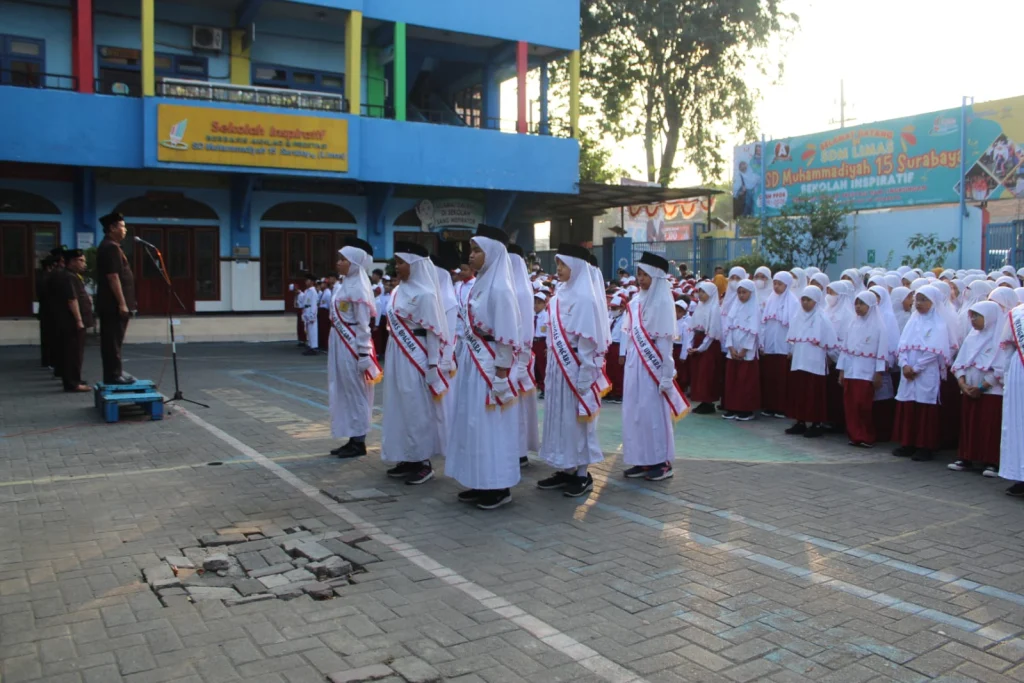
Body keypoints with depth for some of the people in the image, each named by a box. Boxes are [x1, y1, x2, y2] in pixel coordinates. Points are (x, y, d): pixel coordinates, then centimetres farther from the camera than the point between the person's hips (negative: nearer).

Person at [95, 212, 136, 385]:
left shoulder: (109, 246, 18)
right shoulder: (111, 248, -15)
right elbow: (113, 277, -21)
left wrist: (123, 303, 23)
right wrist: (122, 303, -21)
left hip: (111, 304, 10)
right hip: (113, 304, -10)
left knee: (113, 340, 13)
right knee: (113, 341, -6)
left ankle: (115, 373, 19)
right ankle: (113, 375, -3)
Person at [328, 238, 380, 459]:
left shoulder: (358, 288, -14)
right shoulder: (343, 285, 13)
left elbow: (363, 325, -17)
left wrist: (364, 356, -19)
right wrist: (335, 347, 18)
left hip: (352, 347, -9)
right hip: (340, 345, 9)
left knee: (355, 393, 0)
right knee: (344, 393, 13)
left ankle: (359, 443, 10)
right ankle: (352, 440, 21)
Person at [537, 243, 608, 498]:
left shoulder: (585, 298, -14)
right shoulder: (560, 294, 9)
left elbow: (588, 342, -15)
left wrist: (584, 379, -16)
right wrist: (551, 368, 14)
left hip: (576, 367, -7)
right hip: (557, 367, 8)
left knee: (575, 419, 1)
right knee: (559, 417, 11)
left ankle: (582, 475, 12)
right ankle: (565, 470, 22)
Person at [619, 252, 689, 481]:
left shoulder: (663, 302, -9)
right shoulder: (637, 302, 11)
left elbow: (666, 341, -12)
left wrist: (666, 375, -15)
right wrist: (624, 356, 11)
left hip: (652, 365, -7)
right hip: (634, 364, 7)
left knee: (653, 411, -1)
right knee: (635, 411, 8)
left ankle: (662, 462, 11)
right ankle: (642, 460, 17)